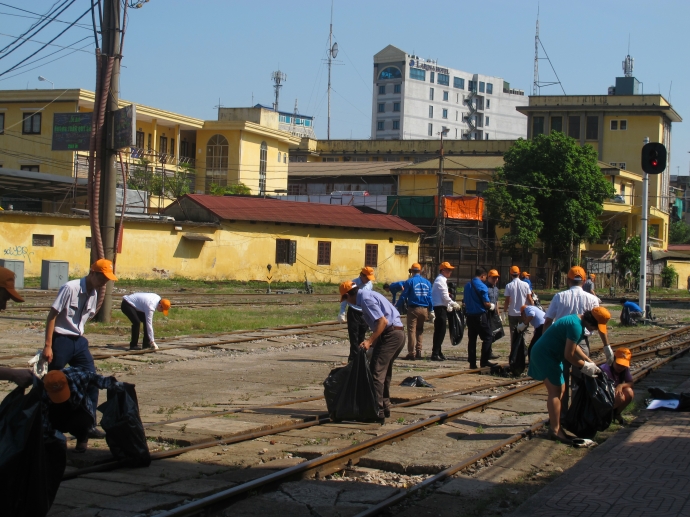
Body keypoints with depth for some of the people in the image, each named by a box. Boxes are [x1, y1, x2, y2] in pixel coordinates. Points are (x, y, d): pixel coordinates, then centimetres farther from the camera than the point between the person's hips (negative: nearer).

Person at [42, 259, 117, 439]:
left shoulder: (94, 294, 6)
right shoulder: (70, 288, -17)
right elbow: (52, 316, -17)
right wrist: (48, 346, -18)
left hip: (79, 341, 7)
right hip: (61, 341, -7)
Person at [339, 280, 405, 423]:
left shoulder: (365, 298, -12)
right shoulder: (367, 294, 18)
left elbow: (383, 321, -21)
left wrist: (369, 341, -22)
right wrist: (372, 341, 27)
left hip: (389, 335, -10)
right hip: (399, 334, 10)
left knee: (376, 372, -11)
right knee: (385, 373, 19)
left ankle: (377, 412, -14)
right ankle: (385, 407, 27)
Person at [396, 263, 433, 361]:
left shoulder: (410, 282, -6)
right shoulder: (427, 282, 7)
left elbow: (403, 296, -7)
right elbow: (430, 297, 7)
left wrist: (397, 308, 0)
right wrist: (431, 311, 12)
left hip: (413, 309, -5)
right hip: (424, 309, 5)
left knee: (411, 330, -3)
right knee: (420, 330, 17)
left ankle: (412, 353, -8)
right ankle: (418, 352, 16)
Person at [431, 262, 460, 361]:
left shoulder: (441, 280, 19)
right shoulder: (441, 280, -12)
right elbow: (445, 297, -17)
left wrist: (449, 306, 17)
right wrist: (454, 304, -8)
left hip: (440, 307, 10)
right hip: (440, 308, -10)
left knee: (439, 331, 14)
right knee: (440, 331, -10)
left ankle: (437, 352, 20)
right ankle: (435, 353, -10)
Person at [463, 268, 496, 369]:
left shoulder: (467, 285, 11)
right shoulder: (482, 286, -12)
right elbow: (486, 303, -14)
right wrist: (492, 306, 5)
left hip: (469, 315, 7)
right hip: (480, 315, -7)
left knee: (471, 339, 9)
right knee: (487, 337, 1)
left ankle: (472, 363, 10)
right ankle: (484, 361, -5)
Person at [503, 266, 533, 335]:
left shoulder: (508, 285, -8)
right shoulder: (525, 284, -5)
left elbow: (507, 300, -9)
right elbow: (529, 299, -4)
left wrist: (505, 309, 4)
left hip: (512, 313, -1)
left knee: (513, 332, 8)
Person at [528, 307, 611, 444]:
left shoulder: (577, 321, 9)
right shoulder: (576, 326, -24)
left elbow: (573, 346, 21)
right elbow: (569, 355, -22)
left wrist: (589, 361, 14)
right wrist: (584, 366, -9)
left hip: (549, 355, 11)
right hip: (545, 355, -11)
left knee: (560, 390, 15)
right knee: (555, 392, -10)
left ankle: (554, 422, 20)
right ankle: (555, 430, -9)